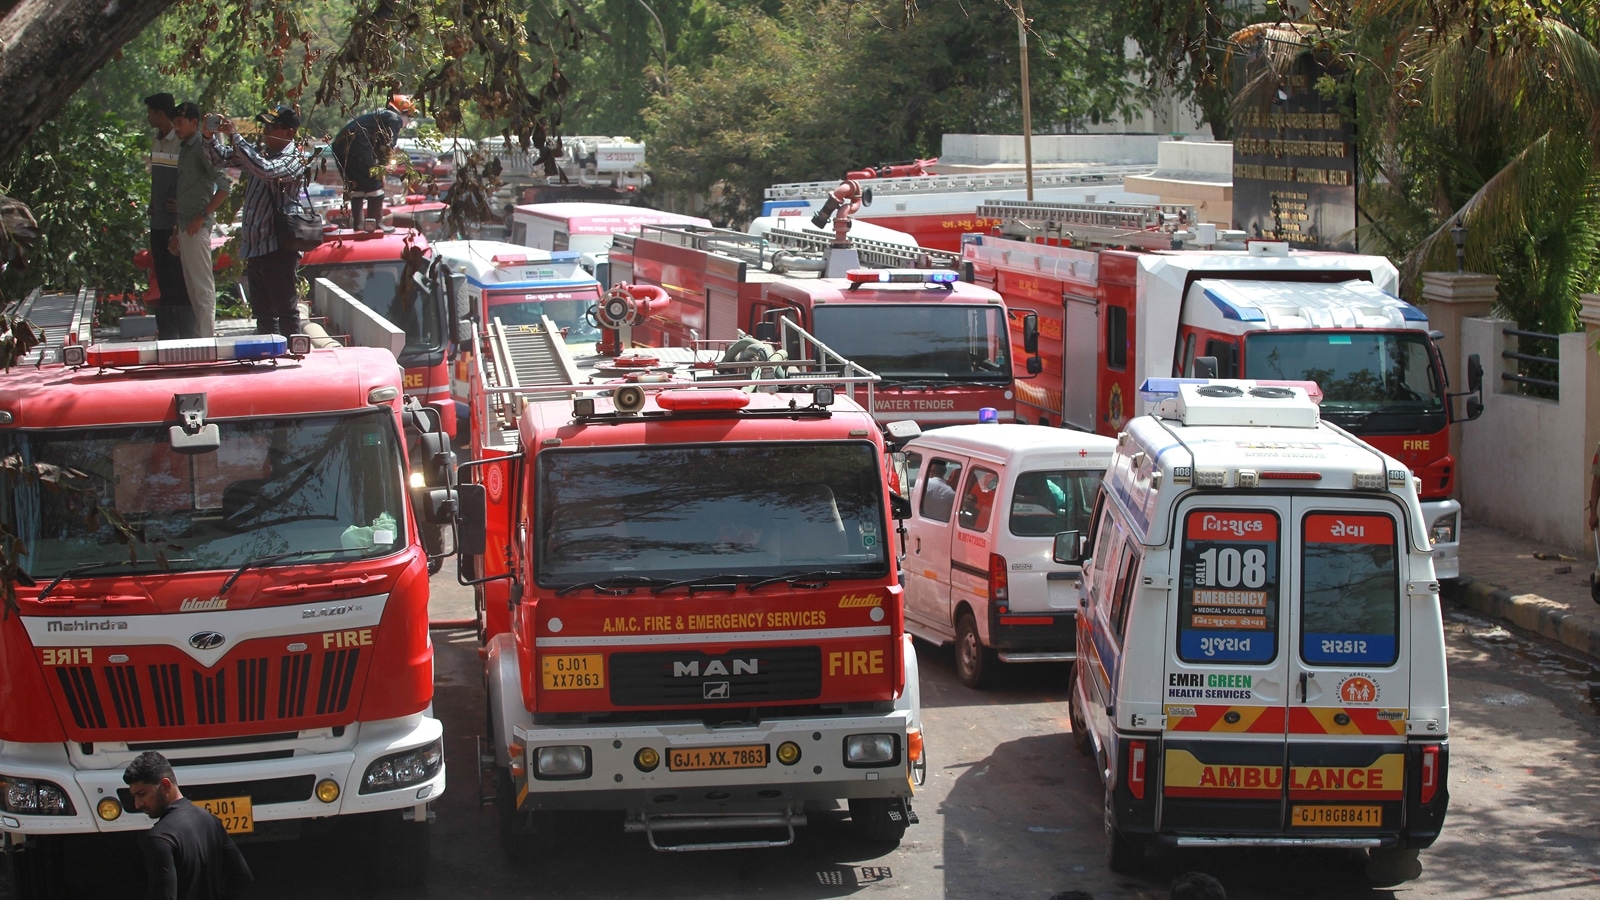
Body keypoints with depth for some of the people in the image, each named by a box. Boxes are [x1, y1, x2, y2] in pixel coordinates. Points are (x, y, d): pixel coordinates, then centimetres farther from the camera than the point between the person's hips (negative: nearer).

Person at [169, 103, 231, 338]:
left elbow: (223, 186, -18)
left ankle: (207, 338, -7)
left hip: (197, 228, -10)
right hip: (185, 227, 10)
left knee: (203, 286, -7)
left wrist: (202, 217, -18)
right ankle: (199, 336, 16)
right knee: (192, 287, 11)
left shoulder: (201, 148, -11)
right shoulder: (185, 149, 17)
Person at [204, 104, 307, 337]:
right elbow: (221, 158, 17)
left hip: (278, 250, -8)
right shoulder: (262, 152, 12)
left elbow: (264, 169, -30)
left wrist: (234, 136, -26)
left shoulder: (293, 161, -12)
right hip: (254, 247, 8)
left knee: (285, 311, -3)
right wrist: (209, 136, -4)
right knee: (262, 313, 15)